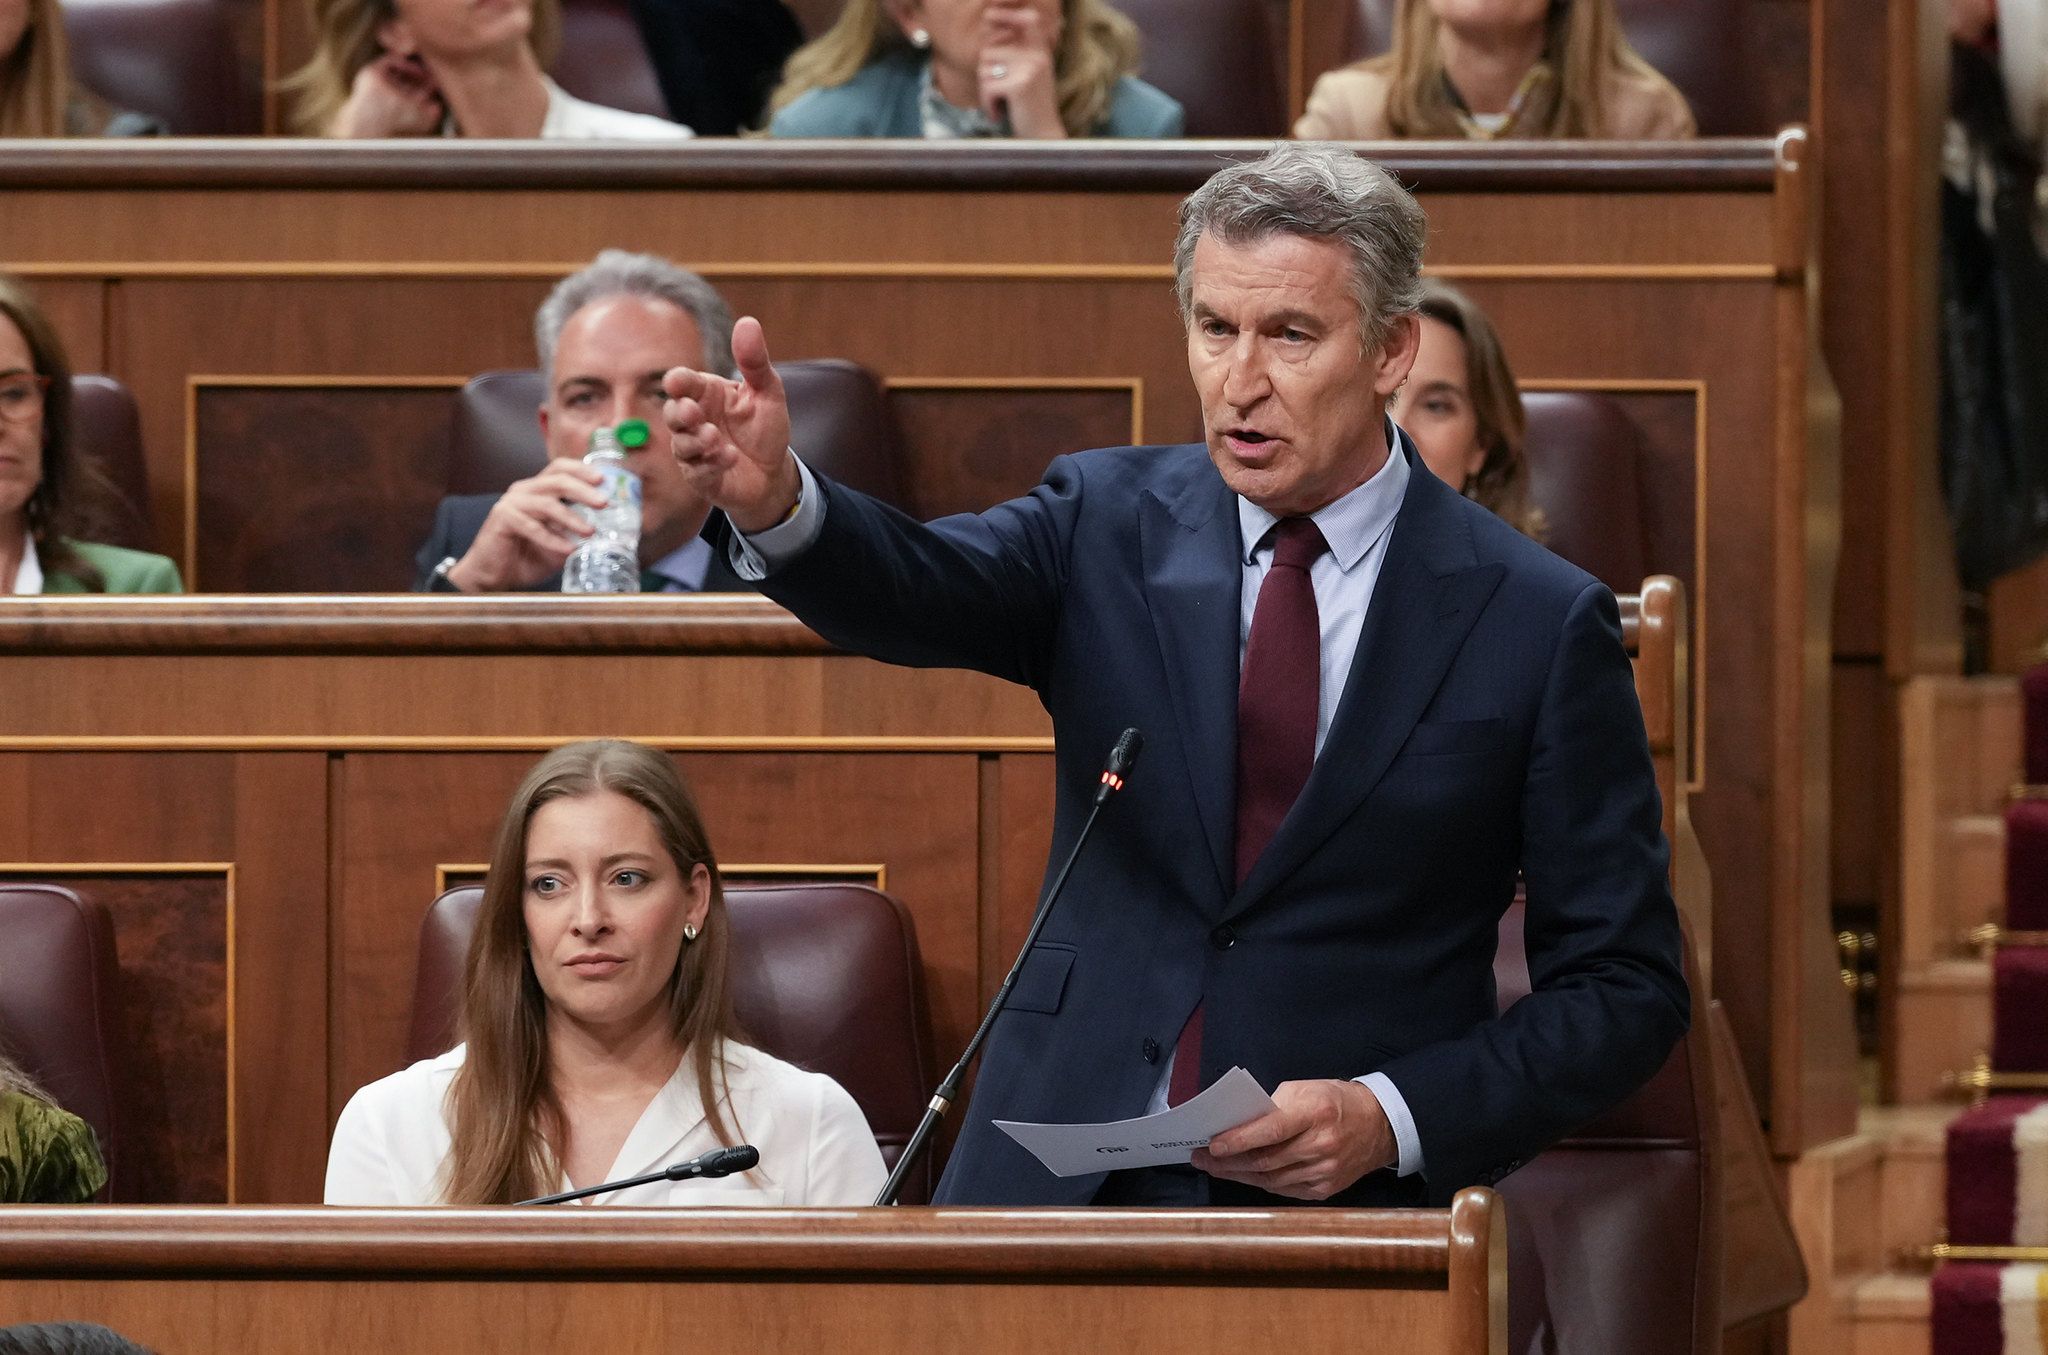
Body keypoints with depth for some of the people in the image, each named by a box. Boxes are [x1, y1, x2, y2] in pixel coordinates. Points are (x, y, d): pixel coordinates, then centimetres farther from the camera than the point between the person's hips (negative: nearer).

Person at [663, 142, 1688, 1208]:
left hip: (1348, 1207, -1)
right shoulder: (1110, 525, 7)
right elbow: (915, 591, -13)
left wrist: (1391, 1121, -12)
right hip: (1061, 1188, 2)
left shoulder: (1539, 623, 0)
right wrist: (776, 500, -34)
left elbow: (1627, 987, 1)